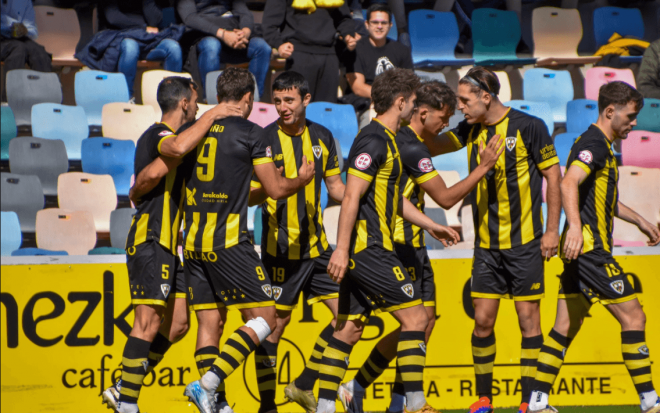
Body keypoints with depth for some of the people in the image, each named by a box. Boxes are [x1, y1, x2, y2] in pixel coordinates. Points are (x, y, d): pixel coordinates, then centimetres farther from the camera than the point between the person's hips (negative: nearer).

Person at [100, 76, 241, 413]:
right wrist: (209, 117, -24)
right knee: (149, 323, -12)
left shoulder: (157, 136, 20)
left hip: (167, 245, 10)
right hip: (150, 241, -10)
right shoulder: (159, 134, -11)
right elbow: (177, 148, -34)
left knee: (178, 323, 7)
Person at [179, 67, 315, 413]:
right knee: (264, 318, -2)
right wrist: (302, 179, 16)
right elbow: (276, 190, -3)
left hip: (193, 242, 7)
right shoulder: (250, 133, -5)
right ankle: (207, 383, -16)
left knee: (209, 320, 11)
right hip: (228, 242, -7)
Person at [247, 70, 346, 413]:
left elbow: (335, 186, 17)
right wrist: (267, 188, -29)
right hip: (281, 247, -6)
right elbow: (247, 197, -8)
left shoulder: (322, 137, 6)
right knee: (275, 322, -4)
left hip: (317, 244, 6)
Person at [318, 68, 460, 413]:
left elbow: (394, 197, 30)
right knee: (415, 317, -8)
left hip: (366, 250, 10)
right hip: (368, 247, -10)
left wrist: (431, 226, 32)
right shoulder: (374, 141, -13)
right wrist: (341, 249, -23)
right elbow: (351, 195, -19)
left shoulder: (385, 139, 19)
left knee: (349, 329, 8)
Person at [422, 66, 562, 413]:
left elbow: (553, 176, -5)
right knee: (483, 319, 2)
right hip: (486, 244, 4)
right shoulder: (471, 131, 7)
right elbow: (433, 147, 3)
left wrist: (552, 229, -8)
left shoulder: (529, 127, -9)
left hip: (525, 241, -4)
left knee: (528, 316, -2)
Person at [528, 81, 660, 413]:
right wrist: (575, 226, -38)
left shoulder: (599, 145, 22)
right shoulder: (595, 144, -11)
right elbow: (569, 183, -27)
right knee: (633, 317, -9)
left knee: (565, 327, 9)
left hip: (580, 250, 11)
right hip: (589, 248, -11)